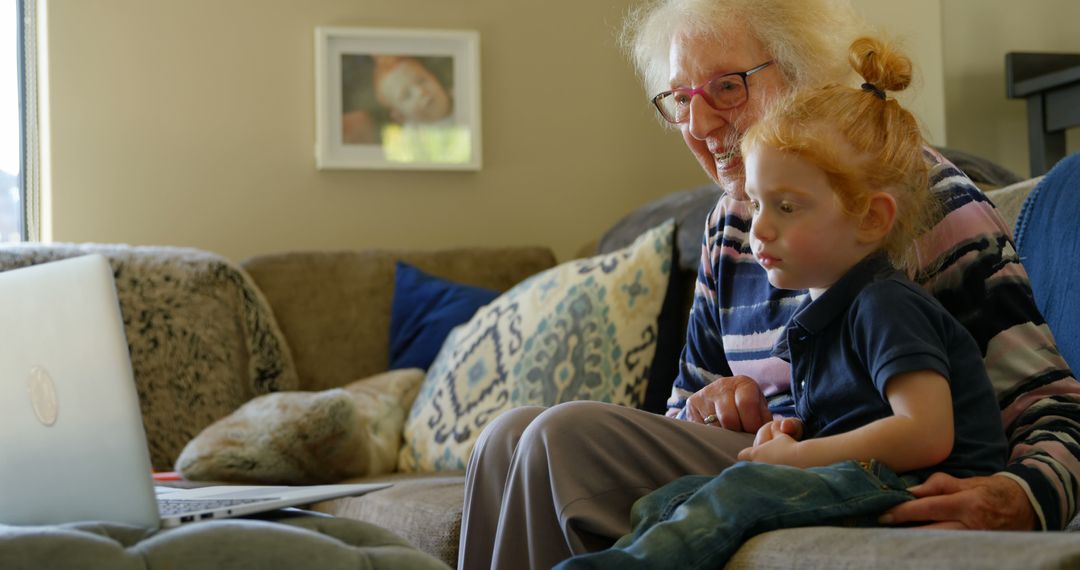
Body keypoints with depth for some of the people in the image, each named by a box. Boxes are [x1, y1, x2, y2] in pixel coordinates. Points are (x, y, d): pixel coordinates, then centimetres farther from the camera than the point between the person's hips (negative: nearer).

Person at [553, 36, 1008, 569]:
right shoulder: (820, 315, 21)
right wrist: (786, 438, 4)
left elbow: (927, 435, -18)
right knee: (673, 497, -8)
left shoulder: (886, 306, -8)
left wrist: (794, 456, -11)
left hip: (928, 489, -9)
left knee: (744, 489, -31)